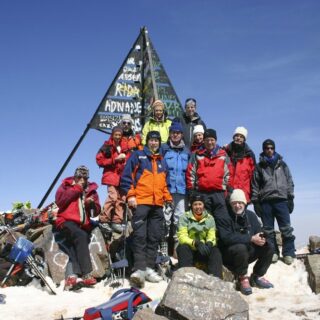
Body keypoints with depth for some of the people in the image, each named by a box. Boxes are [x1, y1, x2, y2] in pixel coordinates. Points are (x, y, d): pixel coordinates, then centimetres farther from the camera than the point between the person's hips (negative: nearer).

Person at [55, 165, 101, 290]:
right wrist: (76, 188, -4)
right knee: (80, 236, -32)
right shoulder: (66, 186, 14)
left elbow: (96, 212, 17)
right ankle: (86, 274, -40)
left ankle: (72, 275, -38)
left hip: (84, 224, 4)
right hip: (67, 221, -3)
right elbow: (59, 201, -6)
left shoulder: (91, 190, 20)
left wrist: (91, 204, -5)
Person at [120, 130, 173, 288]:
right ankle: (139, 269, -18)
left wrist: (168, 198, 14)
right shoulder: (138, 156, 7)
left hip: (158, 204, 6)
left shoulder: (162, 161, 22)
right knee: (140, 236, -13)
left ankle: (149, 268, 7)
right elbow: (126, 176, -1)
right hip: (140, 202, -5)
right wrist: (130, 195, -10)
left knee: (154, 237, 3)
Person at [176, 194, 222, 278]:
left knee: (215, 251, -26)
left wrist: (209, 243, -28)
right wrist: (196, 243, -33)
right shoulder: (185, 217, -4)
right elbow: (182, 237, -14)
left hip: (203, 250, 2)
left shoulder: (209, 218, 6)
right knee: (183, 248, -34)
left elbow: (212, 237, -2)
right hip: (188, 249, -2)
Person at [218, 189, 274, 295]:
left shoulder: (250, 215, 3)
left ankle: (257, 277, 6)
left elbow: (260, 231, 2)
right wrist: (251, 238, -29)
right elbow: (227, 238, -28)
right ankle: (242, 278, -14)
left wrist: (262, 238, -25)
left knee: (268, 247, -9)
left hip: (248, 253, 6)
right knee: (241, 247, -36)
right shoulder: (226, 217, -17)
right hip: (229, 254, -6)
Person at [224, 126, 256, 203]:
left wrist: (252, 194, 4)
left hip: (243, 194, 0)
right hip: (226, 193, 0)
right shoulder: (225, 152, 10)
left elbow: (252, 175, 10)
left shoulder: (249, 155, 12)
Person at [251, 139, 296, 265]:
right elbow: (255, 185, 8)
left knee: (286, 228, -6)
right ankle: (272, 252, 9)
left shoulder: (282, 164, 15)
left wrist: (290, 198, 3)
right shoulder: (259, 167, 11)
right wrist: (255, 202, 1)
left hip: (281, 200, 0)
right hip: (265, 201, 0)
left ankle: (288, 253, 0)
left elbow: (289, 182, 12)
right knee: (268, 229, 2)